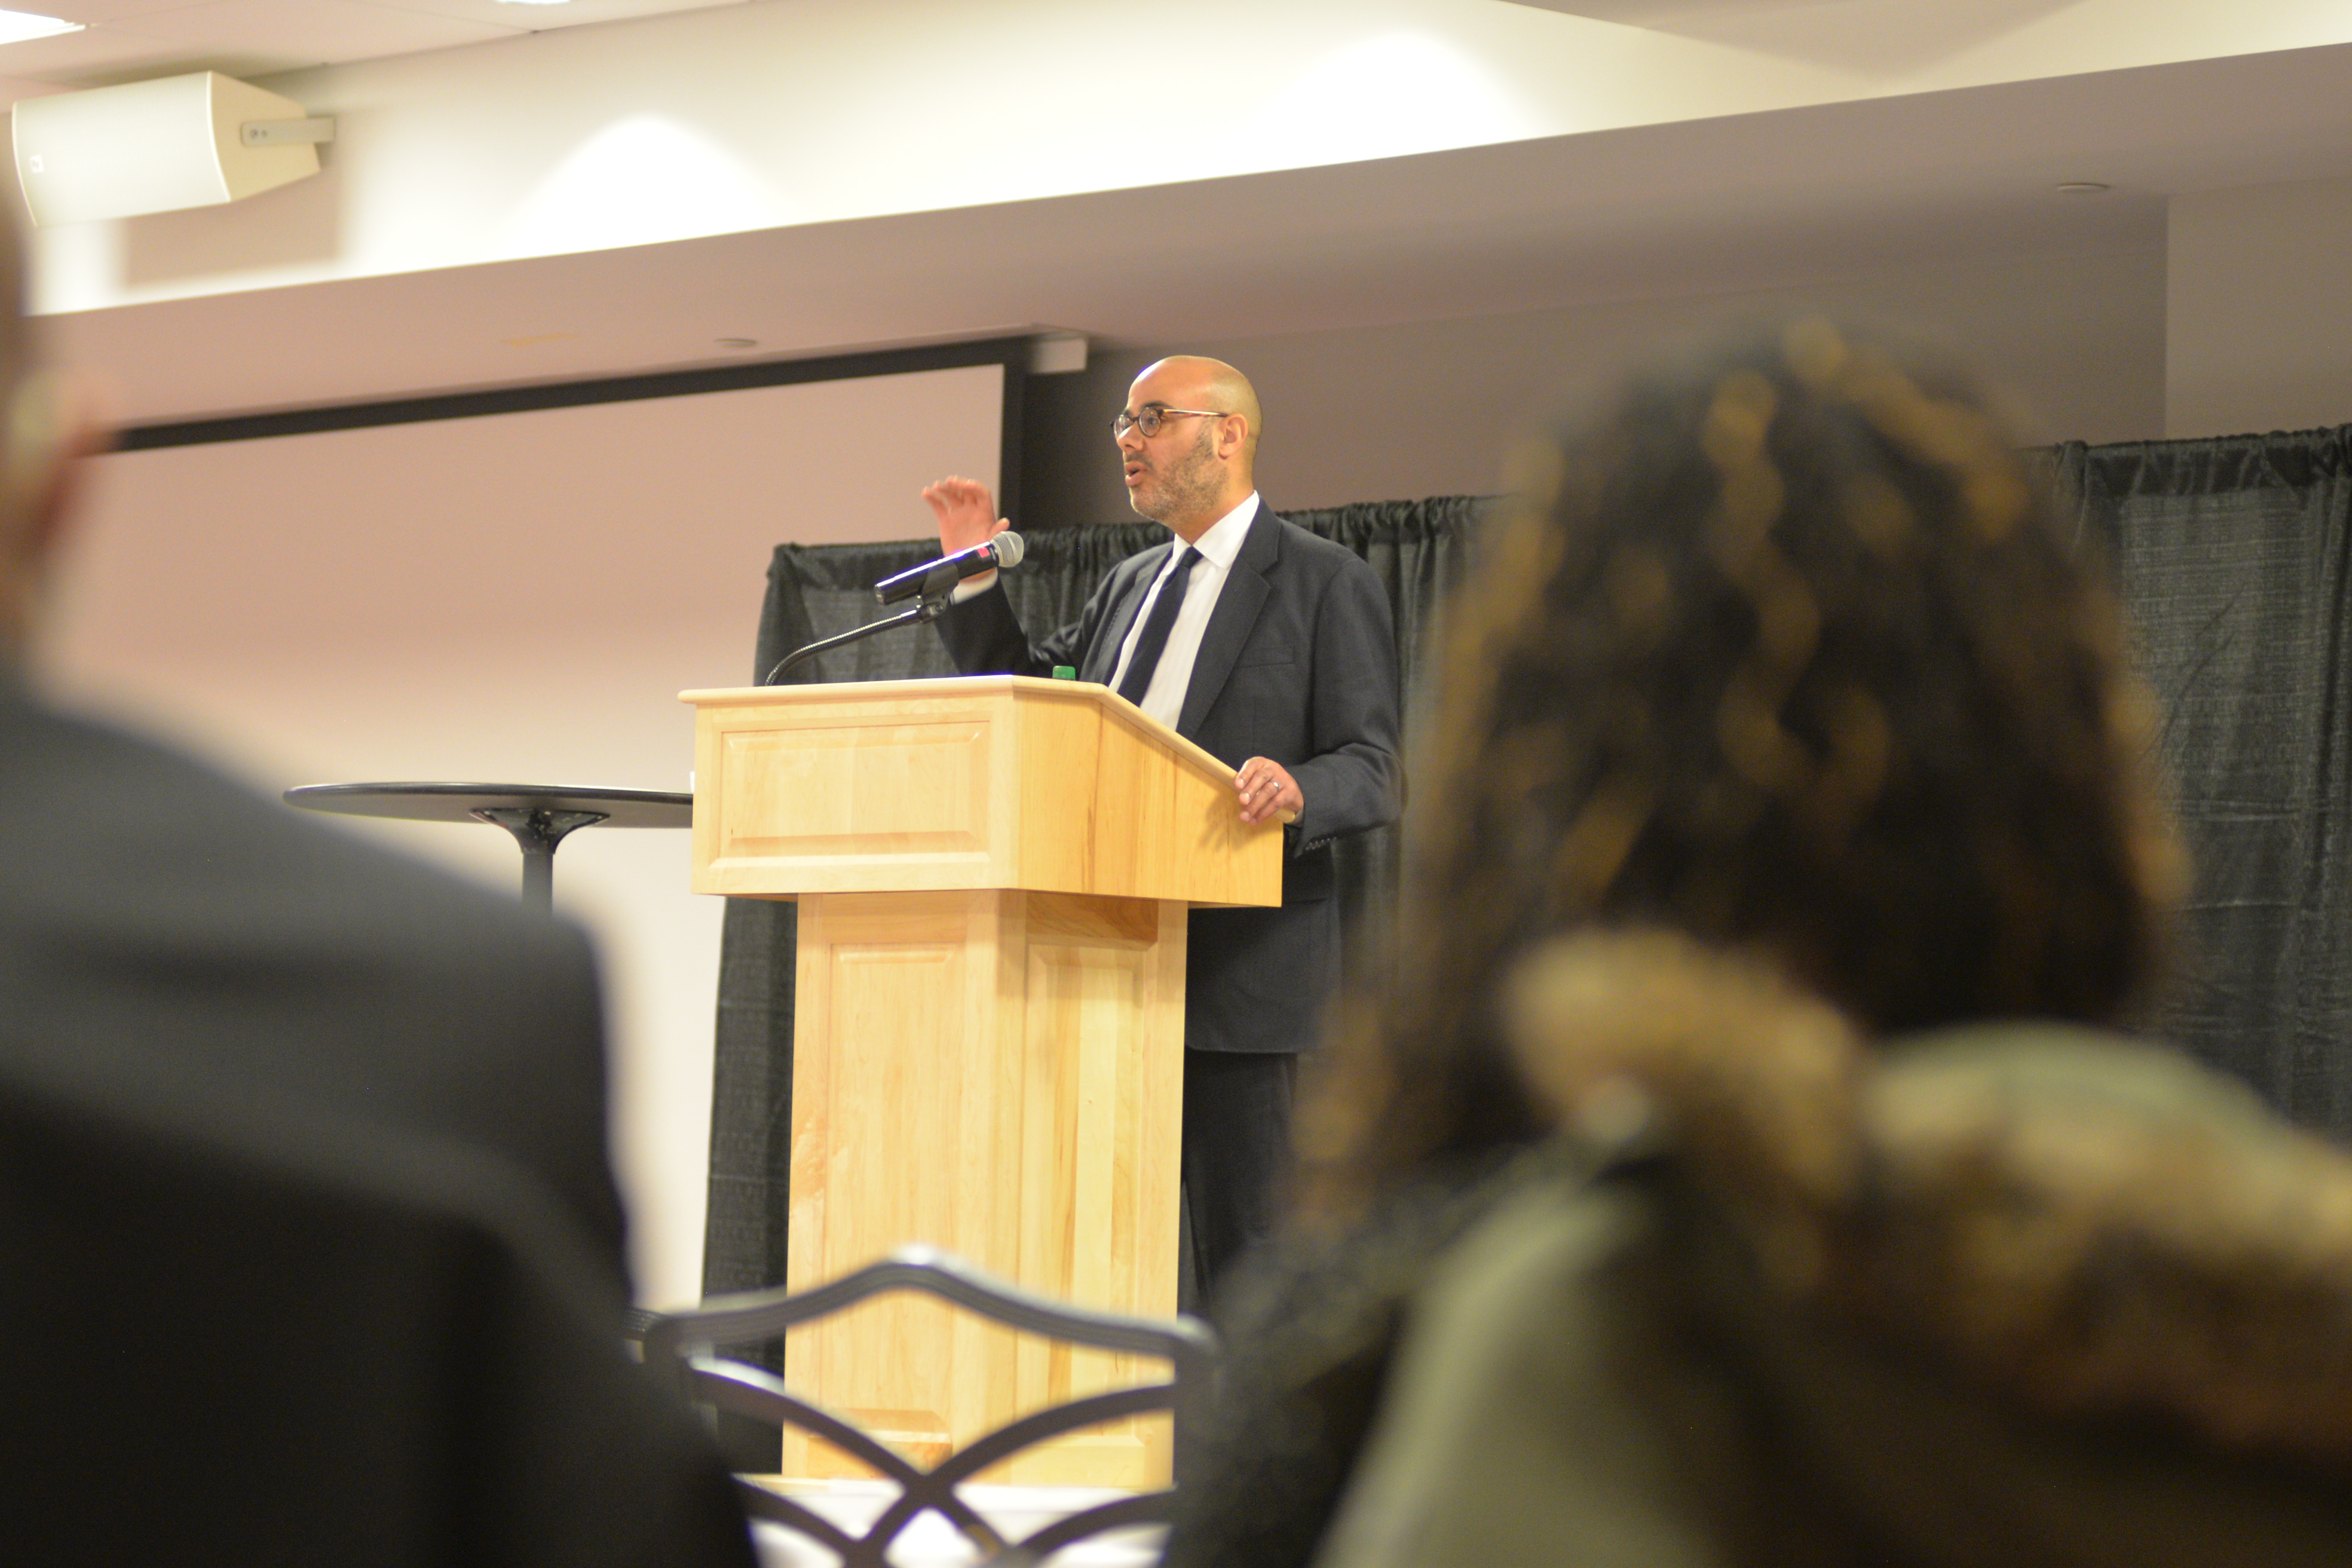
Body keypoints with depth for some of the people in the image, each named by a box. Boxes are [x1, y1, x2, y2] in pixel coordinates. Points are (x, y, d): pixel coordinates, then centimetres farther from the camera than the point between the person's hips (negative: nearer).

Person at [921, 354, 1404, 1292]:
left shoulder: (1326, 583, -1)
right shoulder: (1130, 586, 21)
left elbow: (1376, 771, -7)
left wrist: (1299, 792, -28)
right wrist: (977, 580, 13)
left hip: (1238, 962, -7)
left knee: (1240, 1248, -6)